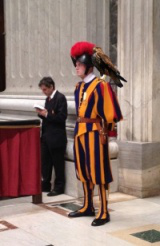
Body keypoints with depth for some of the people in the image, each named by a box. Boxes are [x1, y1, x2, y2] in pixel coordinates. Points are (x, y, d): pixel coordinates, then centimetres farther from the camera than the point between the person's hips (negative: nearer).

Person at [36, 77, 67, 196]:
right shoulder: (48, 99, 14)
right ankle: (46, 185, 23)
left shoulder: (60, 98, -12)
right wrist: (42, 113, 1)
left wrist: (47, 114, -19)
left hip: (56, 138, -8)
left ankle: (59, 187, 11)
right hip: (47, 136, 8)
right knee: (45, 162, 13)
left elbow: (62, 117, -19)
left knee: (58, 163, 1)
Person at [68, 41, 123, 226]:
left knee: (98, 170, -5)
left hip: (94, 131, -8)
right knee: (84, 169, 13)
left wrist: (104, 131, -13)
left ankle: (104, 212, 2)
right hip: (80, 131, 8)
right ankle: (88, 207, 25)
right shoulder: (79, 86, 12)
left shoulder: (100, 85, -12)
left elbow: (107, 111, -13)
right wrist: (80, 127, 17)